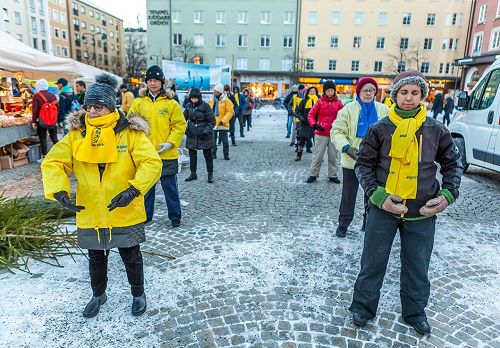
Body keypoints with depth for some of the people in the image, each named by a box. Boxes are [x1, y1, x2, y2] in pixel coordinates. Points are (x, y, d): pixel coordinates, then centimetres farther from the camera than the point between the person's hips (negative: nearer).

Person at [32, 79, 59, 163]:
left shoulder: (37, 96, -7)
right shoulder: (52, 95, 5)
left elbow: (35, 110, -8)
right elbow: (57, 108, 9)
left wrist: (34, 121, -2)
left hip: (42, 121, -4)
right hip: (53, 121, 4)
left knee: (43, 139, 4)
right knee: (54, 138, 10)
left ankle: (44, 157, 6)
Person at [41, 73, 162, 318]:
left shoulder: (130, 132, -12)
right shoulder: (76, 133, -2)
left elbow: (152, 163, -19)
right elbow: (53, 163, -3)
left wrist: (133, 190, -32)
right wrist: (60, 191, -20)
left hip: (126, 212, -3)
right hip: (90, 213, 3)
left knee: (131, 256, 14)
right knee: (96, 257, 22)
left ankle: (138, 293, 39)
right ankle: (98, 294, 47)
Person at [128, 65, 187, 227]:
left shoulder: (171, 103, -2)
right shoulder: (138, 103, 4)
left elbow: (179, 125, -2)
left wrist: (170, 143, -13)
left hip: (167, 154, -2)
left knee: (170, 187, 7)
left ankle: (175, 216, 20)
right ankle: (146, 215, 30)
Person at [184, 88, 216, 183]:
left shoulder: (205, 106, -11)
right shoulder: (188, 106, 2)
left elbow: (212, 121, -9)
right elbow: (184, 118, 14)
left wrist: (206, 131, -17)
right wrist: (185, 129, -1)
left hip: (205, 136, -4)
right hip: (192, 135, 5)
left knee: (208, 155, 4)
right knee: (192, 155, 13)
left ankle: (210, 174, 17)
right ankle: (193, 174, 27)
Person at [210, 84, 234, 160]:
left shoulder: (226, 101, -4)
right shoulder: (212, 101, 12)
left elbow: (230, 111, -10)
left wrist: (223, 120, -17)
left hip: (222, 125, -5)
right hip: (213, 124, 5)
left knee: (224, 140, 2)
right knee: (212, 140, 8)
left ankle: (226, 155, 13)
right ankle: (213, 154, 19)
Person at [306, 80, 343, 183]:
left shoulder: (338, 103, 3)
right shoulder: (320, 101, -2)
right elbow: (311, 114, -1)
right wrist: (314, 125, -15)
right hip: (321, 133, -2)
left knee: (333, 156, 11)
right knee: (318, 155, 3)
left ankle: (332, 175, 24)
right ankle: (313, 175, 15)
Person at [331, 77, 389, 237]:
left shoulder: (384, 110, 1)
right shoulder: (348, 109, -7)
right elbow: (337, 131, -11)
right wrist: (346, 147, -26)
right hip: (352, 160, -2)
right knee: (348, 195, 9)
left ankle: (369, 222, 36)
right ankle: (343, 224, 25)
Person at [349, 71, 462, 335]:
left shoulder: (436, 130, 1)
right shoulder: (380, 129, -4)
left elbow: (452, 162, 13)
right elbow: (364, 164, -1)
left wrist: (448, 194, 0)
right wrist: (377, 195, -13)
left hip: (422, 212, 2)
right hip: (383, 208, -1)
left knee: (417, 266, 15)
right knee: (373, 262, 9)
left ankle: (415, 312, 36)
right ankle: (363, 307, 29)